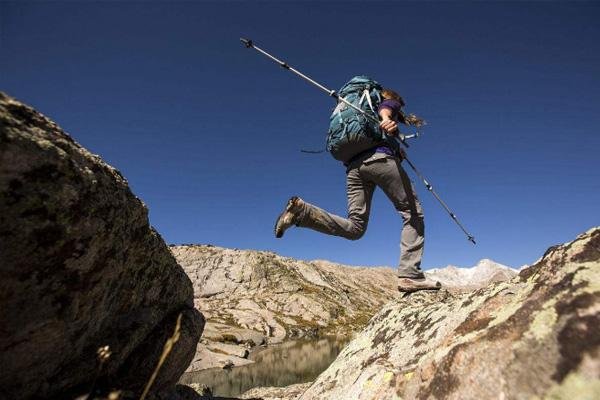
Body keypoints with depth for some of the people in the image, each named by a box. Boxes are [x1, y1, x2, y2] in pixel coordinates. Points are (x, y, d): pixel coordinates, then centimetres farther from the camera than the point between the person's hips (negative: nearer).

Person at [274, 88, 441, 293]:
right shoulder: (390, 102, 25)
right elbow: (385, 109, -1)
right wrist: (387, 119, -25)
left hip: (353, 165, 6)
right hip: (380, 157, -6)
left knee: (354, 227, -4)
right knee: (413, 213, -3)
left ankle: (300, 210, -20)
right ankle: (410, 275, -14)